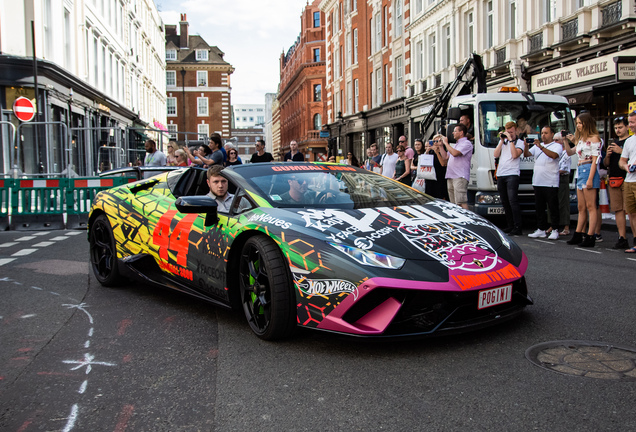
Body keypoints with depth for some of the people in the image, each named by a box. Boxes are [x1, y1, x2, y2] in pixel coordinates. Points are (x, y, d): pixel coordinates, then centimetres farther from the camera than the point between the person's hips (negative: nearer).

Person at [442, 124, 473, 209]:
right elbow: (446, 157, 25)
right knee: (454, 203, 9)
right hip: (450, 176, 9)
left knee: (461, 202, -17)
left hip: (460, 177, -9)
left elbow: (455, 153, -19)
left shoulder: (466, 143, -4)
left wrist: (446, 143, -7)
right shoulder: (455, 145, 26)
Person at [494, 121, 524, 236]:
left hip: (512, 174, -6)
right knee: (505, 202, 8)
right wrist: (502, 141, 3)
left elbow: (515, 155, -13)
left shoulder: (519, 142, 4)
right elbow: (496, 154, 7)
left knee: (513, 201, -15)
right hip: (500, 174, 6)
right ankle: (510, 225, 15)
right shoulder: (502, 141, 19)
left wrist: (510, 140, -9)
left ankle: (517, 227, -15)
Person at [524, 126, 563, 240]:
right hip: (537, 182, 6)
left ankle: (555, 230, 2)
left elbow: (553, 155, -19)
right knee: (539, 208, 8)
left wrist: (541, 147, -31)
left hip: (551, 183, -6)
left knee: (553, 208, -3)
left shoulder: (557, 146, 2)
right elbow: (527, 154, 7)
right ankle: (541, 229, 14)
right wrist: (526, 146, -13)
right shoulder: (537, 146, 19)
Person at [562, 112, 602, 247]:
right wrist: (566, 141, 12)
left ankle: (590, 236, -9)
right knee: (581, 207, 11)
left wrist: (590, 178, -18)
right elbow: (570, 152, 28)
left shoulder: (594, 138, -7)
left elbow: (594, 160, -12)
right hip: (580, 171, 9)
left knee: (590, 206, -8)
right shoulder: (581, 139, 18)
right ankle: (578, 235, 15)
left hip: (588, 171, -9)